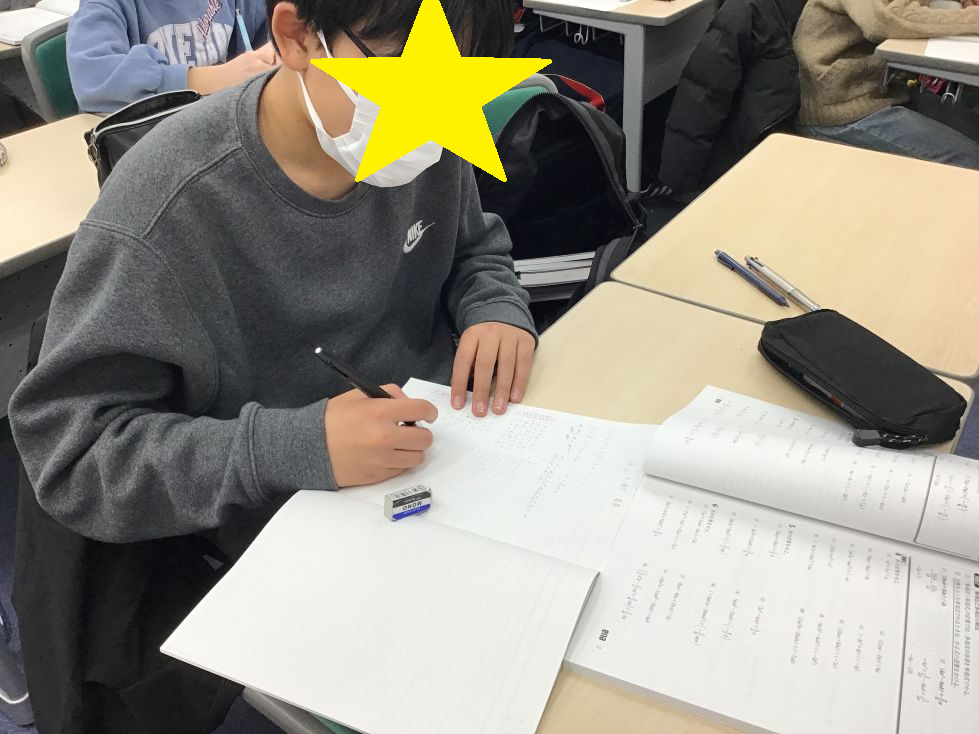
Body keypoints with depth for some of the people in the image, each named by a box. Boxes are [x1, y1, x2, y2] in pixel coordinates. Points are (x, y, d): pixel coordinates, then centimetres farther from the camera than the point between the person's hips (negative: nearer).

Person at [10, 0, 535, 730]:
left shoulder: (430, 140, -9)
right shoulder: (164, 216, -25)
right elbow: (66, 449, -20)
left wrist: (497, 307, -11)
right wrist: (289, 448, -33)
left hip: (456, 459, 6)